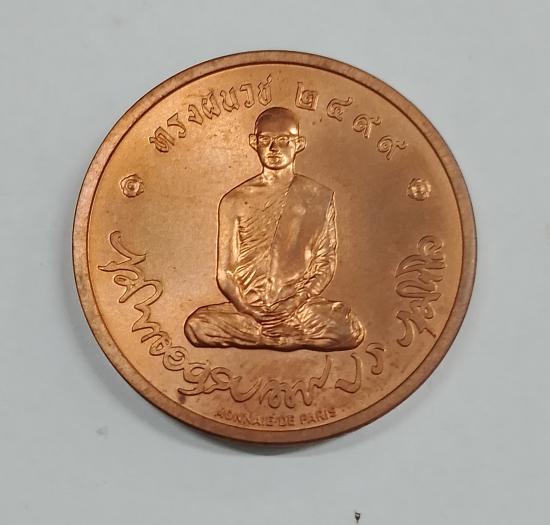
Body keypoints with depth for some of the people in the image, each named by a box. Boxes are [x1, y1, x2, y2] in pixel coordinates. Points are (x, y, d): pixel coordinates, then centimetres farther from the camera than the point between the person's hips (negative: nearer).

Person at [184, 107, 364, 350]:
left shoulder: (319, 197, 7)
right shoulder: (235, 201, 6)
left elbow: (325, 263, 5)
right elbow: (225, 272, 5)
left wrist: (296, 302, -9)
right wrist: (248, 309, -11)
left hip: (300, 306, 0)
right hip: (246, 307, 1)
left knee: (350, 330, -28)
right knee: (196, 326, -28)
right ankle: (298, 335, -10)